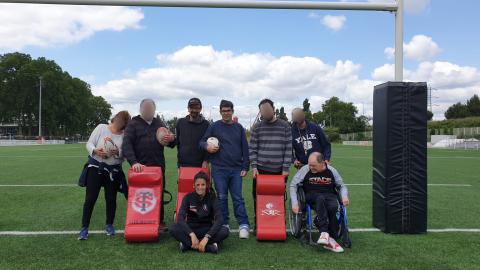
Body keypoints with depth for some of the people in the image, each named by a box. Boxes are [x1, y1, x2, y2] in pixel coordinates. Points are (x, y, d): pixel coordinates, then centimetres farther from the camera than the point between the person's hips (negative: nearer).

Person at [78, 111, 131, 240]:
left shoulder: (125, 136, 0)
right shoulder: (101, 127, -3)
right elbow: (89, 143, -4)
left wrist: (118, 153, -21)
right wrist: (95, 150, -23)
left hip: (113, 170, 1)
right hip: (95, 167, -1)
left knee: (111, 198, 7)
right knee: (90, 198, -1)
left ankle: (109, 225, 25)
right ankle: (84, 227, 9)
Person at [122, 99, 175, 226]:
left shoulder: (159, 123, 15)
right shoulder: (133, 124, 3)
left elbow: (171, 143, 20)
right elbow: (126, 144, -10)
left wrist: (172, 139, -6)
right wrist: (133, 162, -25)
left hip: (159, 166, 3)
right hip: (140, 167, -3)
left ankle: (160, 221, 21)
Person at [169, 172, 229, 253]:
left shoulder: (212, 197, -9)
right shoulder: (188, 197, -7)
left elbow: (219, 219, -20)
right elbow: (181, 218, -19)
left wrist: (206, 238, -33)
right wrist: (192, 234, -35)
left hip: (207, 230, 0)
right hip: (191, 229, 0)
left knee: (225, 231, -30)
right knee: (173, 229, -29)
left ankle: (188, 244, -27)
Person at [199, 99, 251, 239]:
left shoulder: (238, 128, 9)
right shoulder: (214, 127, 4)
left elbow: (245, 148, 9)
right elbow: (202, 142, 5)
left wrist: (245, 167, 3)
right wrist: (207, 146, -19)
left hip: (236, 169, 1)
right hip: (219, 168, -1)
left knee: (238, 197, 1)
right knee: (222, 197, 5)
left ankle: (243, 225, 5)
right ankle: (223, 224, 17)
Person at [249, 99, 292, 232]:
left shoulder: (285, 126, 2)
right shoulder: (257, 127, 4)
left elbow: (288, 149, 0)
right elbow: (252, 148, 4)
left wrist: (286, 168, -6)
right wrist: (254, 166, -6)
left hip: (279, 170, 0)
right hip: (261, 170, 1)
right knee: (258, 199, 5)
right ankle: (258, 225, 19)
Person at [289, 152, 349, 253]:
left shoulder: (331, 171, 4)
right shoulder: (305, 169, -2)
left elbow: (341, 186, 17)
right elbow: (293, 185, 2)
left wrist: (344, 196, -4)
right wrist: (294, 203, -7)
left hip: (330, 195, 2)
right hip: (312, 196, -2)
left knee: (333, 207, -34)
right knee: (320, 198, -38)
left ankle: (327, 237, -21)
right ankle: (325, 232, -43)